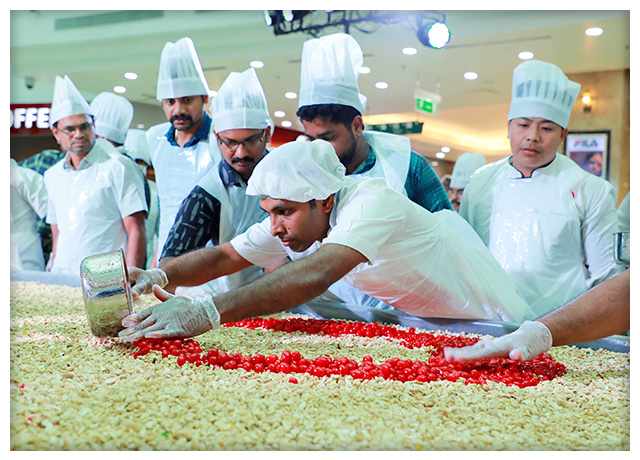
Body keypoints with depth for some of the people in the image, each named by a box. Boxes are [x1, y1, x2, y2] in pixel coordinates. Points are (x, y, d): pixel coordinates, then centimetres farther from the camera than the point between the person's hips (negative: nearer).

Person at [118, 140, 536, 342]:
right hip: (412, 320, 7)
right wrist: (157, 277, -30)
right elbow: (223, 257, -11)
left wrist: (208, 312, -56)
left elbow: (316, 275, -48)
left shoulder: (371, 201, -33)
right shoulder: (295, 217, -9)